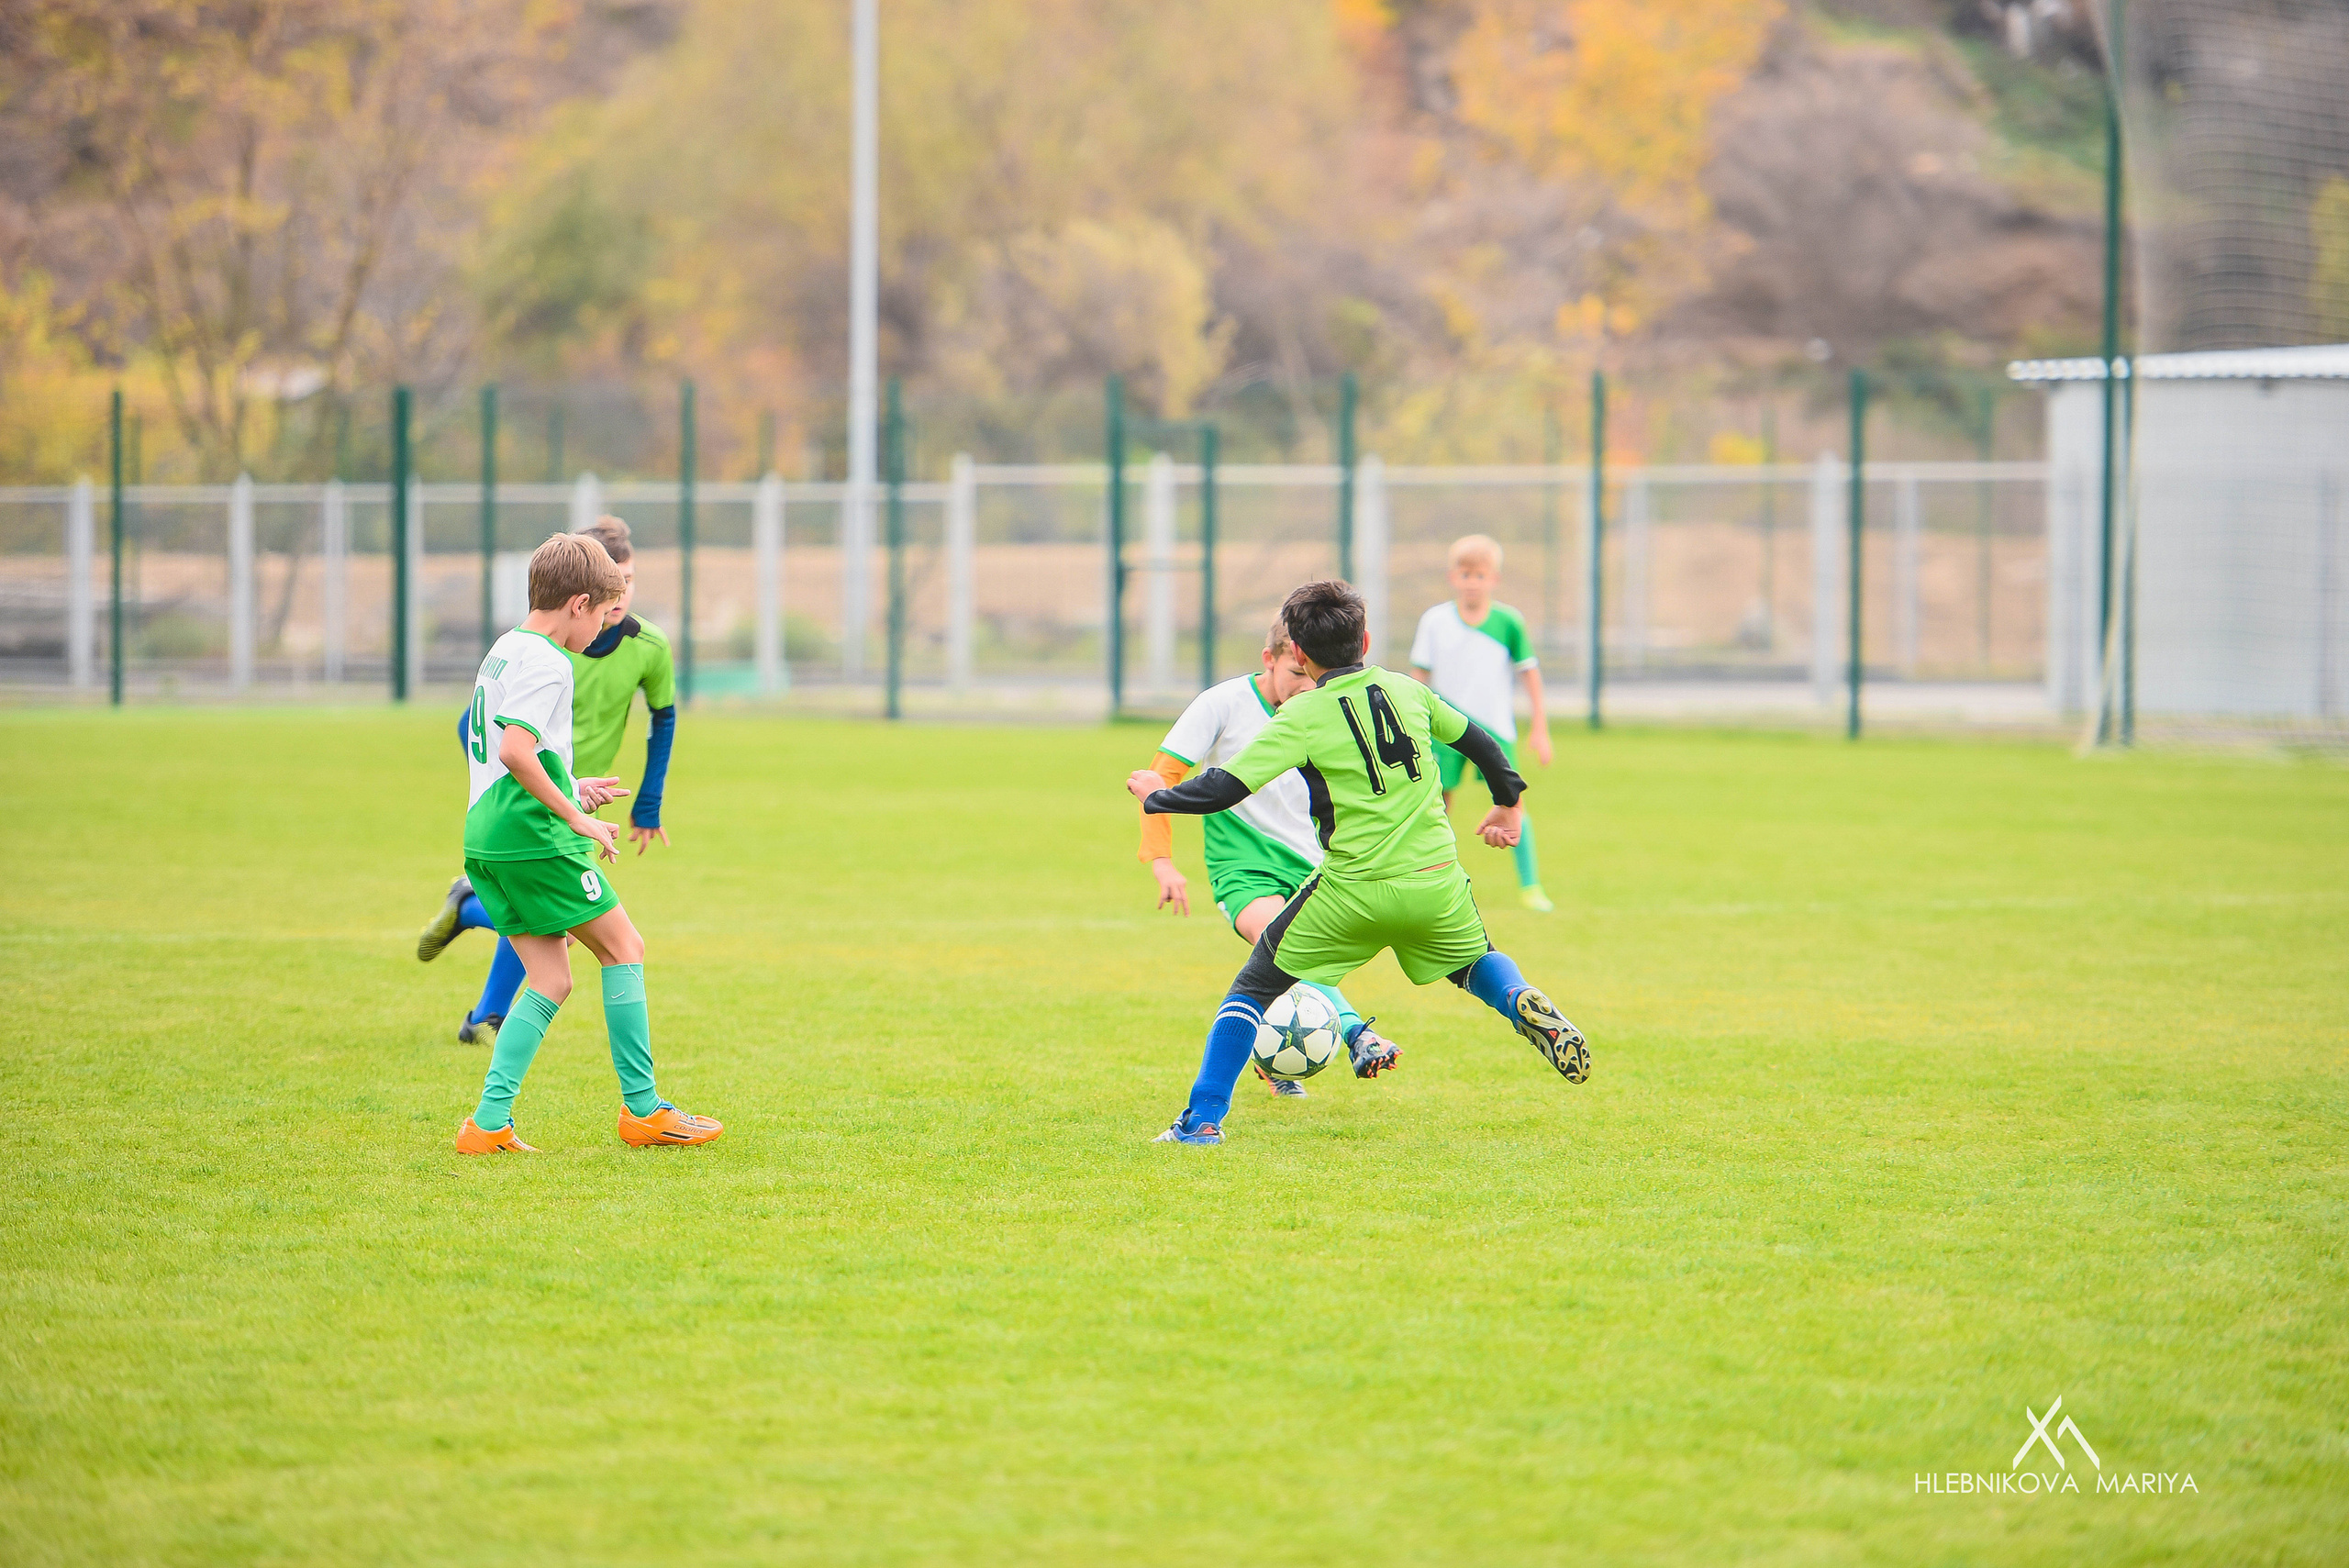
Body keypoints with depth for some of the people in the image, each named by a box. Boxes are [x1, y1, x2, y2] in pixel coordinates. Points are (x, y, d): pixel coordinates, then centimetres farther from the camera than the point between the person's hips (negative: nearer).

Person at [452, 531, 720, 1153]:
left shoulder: (503, 652, 17)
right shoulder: (547, 663, -14)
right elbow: (515, 751, -27)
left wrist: (569, 790, 27)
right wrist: (575, 816, -20)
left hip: (486, 840, 9)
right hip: (534, 839, -9)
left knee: (550, 981, 9)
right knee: (624, 948, 4)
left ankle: (489, 1122, -1)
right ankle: (642, 1108, 7)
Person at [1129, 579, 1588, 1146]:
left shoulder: (1302, 717, -7)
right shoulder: (1407, 690, 7)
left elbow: (1224, 789, -12)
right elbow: (1476, 740, 22)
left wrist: (1157, 795, 6)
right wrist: (1508, 802, 40)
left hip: (1353, 893, -3)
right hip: (1436, 883, 4)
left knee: (1254, 988, 12)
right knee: (1475, 962, 31)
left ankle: (1204, 1117, 6)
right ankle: (1527, 1006, -1)